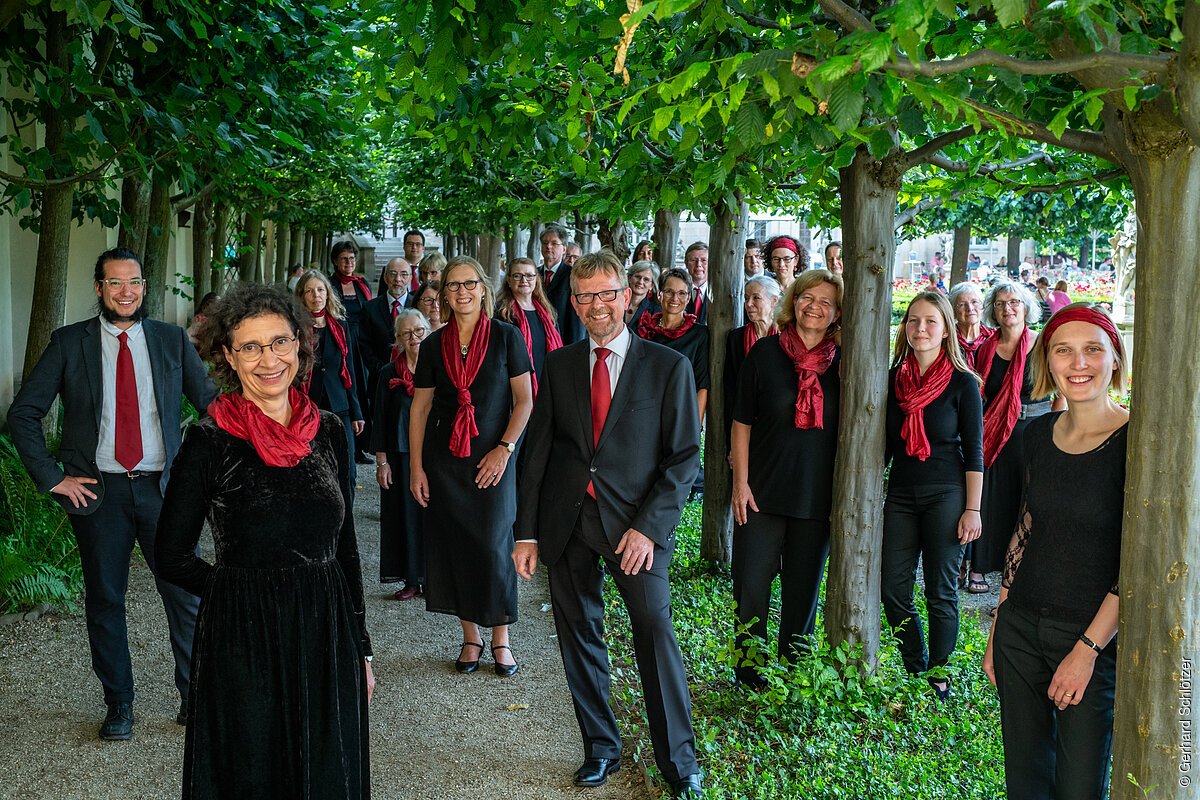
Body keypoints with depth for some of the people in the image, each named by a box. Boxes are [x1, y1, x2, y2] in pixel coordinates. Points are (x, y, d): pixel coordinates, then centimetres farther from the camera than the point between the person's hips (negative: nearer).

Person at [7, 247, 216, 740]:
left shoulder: (172, 340, 5)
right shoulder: (69, 343, 2)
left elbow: (212, 403, 9)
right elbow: (23, 414, 3)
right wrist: (53, 478, -4)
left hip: (162, 487, 0)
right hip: (99, 491, 0)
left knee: (186, 597, 1)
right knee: (104, 601, 9)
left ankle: (194, 695, 18)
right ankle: (118, 704, 23)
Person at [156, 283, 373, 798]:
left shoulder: (329, 432, 3)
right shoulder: (210, 441, -9)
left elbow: (345, 545, 9)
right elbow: (174, 558, -3)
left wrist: (360, 647, 9)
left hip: (327, 639, 4)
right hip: (243, 644, -3)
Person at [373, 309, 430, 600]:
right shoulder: (389, 373, 2)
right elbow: (380, 420, 3)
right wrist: (381, 461, -1)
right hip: (401, 456, 1)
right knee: (405, 515, 5)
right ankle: (411, 579, 16)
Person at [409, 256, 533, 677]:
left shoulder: (505, 336, -2)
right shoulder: (434, 345, 5)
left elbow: (525, 400, -2)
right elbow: (419, 409, 7)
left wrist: (504, 449, -11)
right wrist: (416, 467, 2)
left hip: (492, 459, -3)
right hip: (444, 460, 3)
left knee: (493, 546, -3)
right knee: (454, 547, 5)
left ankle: (501, 639, 12)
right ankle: (470, 637, 19)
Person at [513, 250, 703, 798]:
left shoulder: (668, 367, -1)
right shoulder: (558, 365, 8)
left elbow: (684, 455, -2)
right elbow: (538, 450, 9)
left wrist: (649, 526, -12)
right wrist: (526, 532, 4)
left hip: (636, 525, -3)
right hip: (566, 522, 3)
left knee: (656, 634, -4)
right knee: (579, 636, 11)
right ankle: (601, 749, 27)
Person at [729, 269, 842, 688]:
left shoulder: (842, 362, 2)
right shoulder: (766, 352, -3)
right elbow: (742, 422, 0)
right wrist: (740, 482, -6)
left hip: (816, 496, 2)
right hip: (764, 492, -1)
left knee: (803, 591, 11)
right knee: (752, 588, 1)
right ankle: (749, 680, 18)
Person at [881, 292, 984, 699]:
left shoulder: (962, 383, -6)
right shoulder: (893, 379, 6)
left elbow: (974, 451, -5)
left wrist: (972, 510, -9)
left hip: (946, 496, -4)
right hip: (901, 494, 4)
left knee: (941, 592, 4)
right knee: (893, 590, 4)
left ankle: (939, 676, 19)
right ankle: (916, 669, 23)